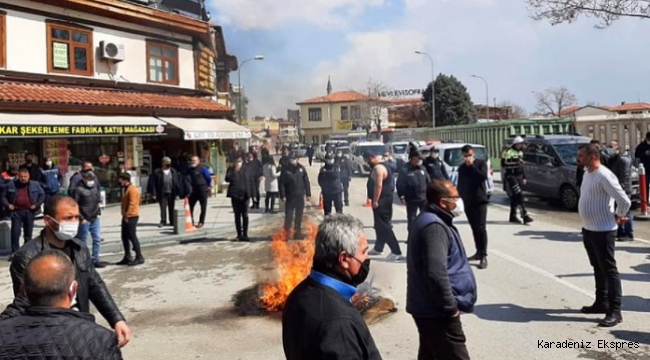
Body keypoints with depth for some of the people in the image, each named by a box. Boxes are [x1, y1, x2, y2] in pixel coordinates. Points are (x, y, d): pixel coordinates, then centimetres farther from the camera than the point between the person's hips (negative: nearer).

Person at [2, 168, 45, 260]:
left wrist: (37, 204, -5)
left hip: (29, 212, 1)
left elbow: (42, 195, 7)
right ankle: (14, 252, 0)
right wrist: (7, 205, -3)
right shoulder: (11, 184, 2)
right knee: (15, 232, -7)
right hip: (16, 212, -1)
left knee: (28, 233, 10)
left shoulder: (35, 184, 2)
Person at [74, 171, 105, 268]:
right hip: (85, 220, -6)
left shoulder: (94, 188, 9)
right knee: (82, 241, 5)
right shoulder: (79, 189, -11)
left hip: (95, 219, 6)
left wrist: (98, 212, 10)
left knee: (97, 239, 7)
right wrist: (81, 218, -14)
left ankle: (95, 260, 15)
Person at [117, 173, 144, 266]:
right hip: (126, 217, 10)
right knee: (124, 237, 12)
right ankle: (127, 257, 19)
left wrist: (127, 216, -22)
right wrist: (125, 216, 17)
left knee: (132, 237, -7)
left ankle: (139, 257, -2)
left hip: (131, 217, -10)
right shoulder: (127, 189, 17)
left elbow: (132, 204, -22)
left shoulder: (132, 189, -15)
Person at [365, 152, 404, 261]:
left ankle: (396, 252, -13)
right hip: (386, 198, 11)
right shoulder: (384, 165, 16)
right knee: (381, 225, 19)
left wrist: (375, 201, -22)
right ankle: (378, 248, 31)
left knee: (384, 226, -11)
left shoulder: (378, 168, -17)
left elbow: (378, 185, -25)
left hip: (381, 200, -11)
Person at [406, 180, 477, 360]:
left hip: (428, 307, 11)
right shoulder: (435, 227, -21)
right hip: (437, 312, -10)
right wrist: (451, 308, -18)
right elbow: (436, 274, -30)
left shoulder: (430, 220, 12)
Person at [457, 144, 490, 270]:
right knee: (474, 228, 10)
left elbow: (483, 177, -19)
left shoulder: (481, 163, -2)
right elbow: (460, 185, 15)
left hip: (480, 200, -5)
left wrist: (472, 165, -20)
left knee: (481, 228, -10)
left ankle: (484, 256, -11)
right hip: (468, 202, 5)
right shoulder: (462, 167, 11)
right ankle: (479, 252, 19)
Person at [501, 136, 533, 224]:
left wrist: (524, 177, 21)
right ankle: (525, 215, -19)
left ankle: (513, 216, 14)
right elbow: (504, 165, -18)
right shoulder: (508, 152, -9)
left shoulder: (520, 153, 18)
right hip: (511, 176, -8)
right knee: (519, 195, -16)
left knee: (515, 197, 9)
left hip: (519, 176, 8)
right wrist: (516, 163, -21)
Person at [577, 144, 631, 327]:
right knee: (598, 268, 18)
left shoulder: (604, 176, -20)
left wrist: (618, 216, -6)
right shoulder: (587, 174, 9)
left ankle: (615, 311, 4)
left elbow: (624, 201, -22)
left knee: (609, 270, -3)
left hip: (603, 231, -9)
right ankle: (601, 302, 31)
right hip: (588, 229, 9)